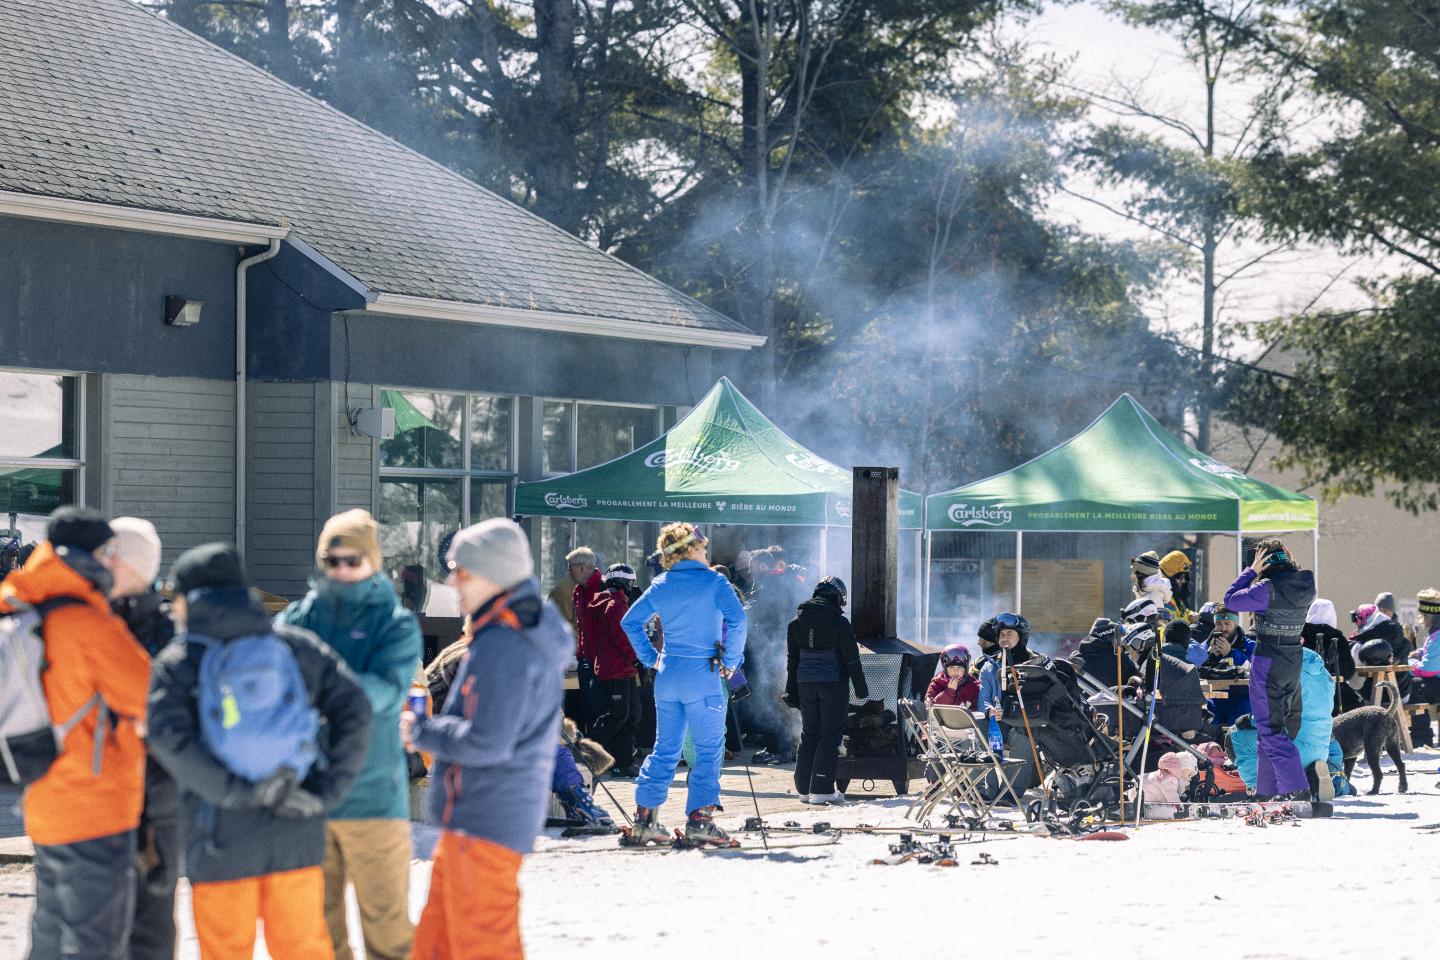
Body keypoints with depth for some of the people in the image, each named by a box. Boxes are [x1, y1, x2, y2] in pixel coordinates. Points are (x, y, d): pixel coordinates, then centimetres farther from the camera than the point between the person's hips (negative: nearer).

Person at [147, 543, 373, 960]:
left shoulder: (178, 663, 0)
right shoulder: (294, 645, 7)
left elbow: (169, 737, -18)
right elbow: (354, 707, -1)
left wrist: (239, 792, -18)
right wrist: (329, 788, -4)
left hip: (222, 837, -2)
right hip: (297, 833, 3)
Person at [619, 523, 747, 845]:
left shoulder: (661, 586, 8)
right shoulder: (713, 582, -8)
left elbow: (630, 621, 13)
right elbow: (736, 619, -20)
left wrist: (651, 658, 17)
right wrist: (730, 661, -9)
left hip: (668, 674, 5)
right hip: (703, 676, -5)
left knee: (665, 748, 13)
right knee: (709, 748, 2)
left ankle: (645, 817, 9)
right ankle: (699, 818, -5)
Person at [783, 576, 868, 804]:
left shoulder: (797, 621, 5)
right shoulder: (839, 622, -10)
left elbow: (792, 659, 9)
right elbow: (852, 659, -7)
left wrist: (791, 691, 14)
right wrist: (861, 690, 1)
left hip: (805, 682, 5)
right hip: (833, 682, -5)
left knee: (809, 734, 14)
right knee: (830, 734, 0)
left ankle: (804, 787, 15)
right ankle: (822, 789, -6)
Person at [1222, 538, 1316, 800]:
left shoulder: (1268, 589, -20)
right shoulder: (1305, 585, 1)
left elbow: (1231, 600, -11)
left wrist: (1251, 571, -4)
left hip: (1268, 662, -8)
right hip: (1294, 661, 8)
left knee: (1270, 728, -3)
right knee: (1280, 725, 17)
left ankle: (1296, 789, -12)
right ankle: (1267, 789, 24)